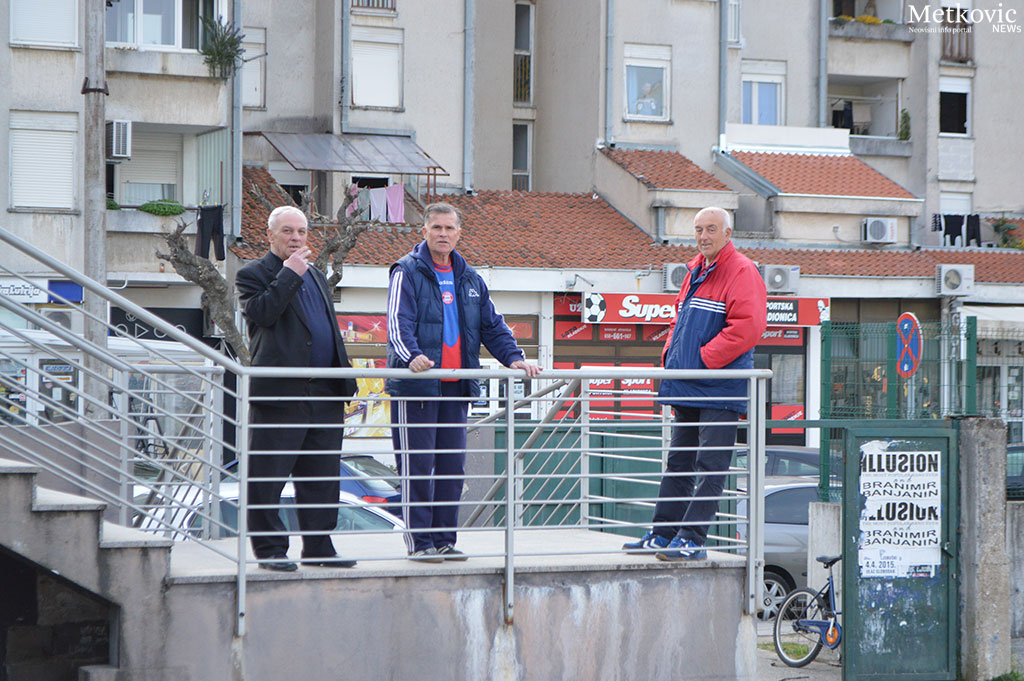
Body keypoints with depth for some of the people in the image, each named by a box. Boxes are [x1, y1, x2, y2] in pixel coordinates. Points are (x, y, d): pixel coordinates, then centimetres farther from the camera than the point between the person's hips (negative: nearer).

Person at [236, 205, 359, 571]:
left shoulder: (316, 276, 21)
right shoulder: (253, 274, 0)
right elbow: (262, 313, -19)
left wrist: (342, 389, 20)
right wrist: (290, 273, -16)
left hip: (324, 396, 7)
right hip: (279, 393, -6)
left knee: (322, 478, 9)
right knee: (268, 476, -3)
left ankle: (318, 547, 16)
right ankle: (270, 549, 5)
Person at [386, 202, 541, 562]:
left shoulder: (469, 279, 17)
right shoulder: (408, 273, -2)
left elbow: (492, 325, 20)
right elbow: (398, 322, -15)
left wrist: (514, 357, 4)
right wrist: (411, 356, -33)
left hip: (456, 385, 6)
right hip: (416, 384, -6)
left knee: (452, 467, 7)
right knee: (417, 466, -4)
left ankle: (444, 539, 15)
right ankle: (419, 541, 2)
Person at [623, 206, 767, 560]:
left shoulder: (742, 272, -9)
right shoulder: (695, 272, 18)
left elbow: (748, 326, -20)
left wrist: (703, 359, -18)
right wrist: (670, 356, 10)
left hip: (720, 389, -9)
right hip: (687, 388, 9)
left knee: (710, 467, -8)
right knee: (679, 463, 13)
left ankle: (692, 540, -10)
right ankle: (663, 534, 19)